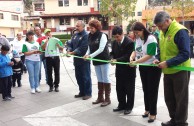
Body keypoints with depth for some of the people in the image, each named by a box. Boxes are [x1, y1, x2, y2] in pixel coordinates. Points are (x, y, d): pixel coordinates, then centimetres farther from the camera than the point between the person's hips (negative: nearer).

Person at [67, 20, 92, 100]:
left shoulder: (86, 35, -13)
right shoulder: (75, 35, 14)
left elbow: (82, 48, -21)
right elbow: (71, 45, 12)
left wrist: (72, 53, -21)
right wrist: (68, 51, -9)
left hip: (84, 60, -8)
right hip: (76, 60, 8)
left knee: (86, 77, 1)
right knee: (78, 77, 14)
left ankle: (88, 93, 11)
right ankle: (82, 92, 27)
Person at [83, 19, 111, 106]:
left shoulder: (102, 35, -12)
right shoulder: (90, 36, 8)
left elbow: (101, 49, -20)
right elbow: (89, 48, 10)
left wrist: (90, 56, -23)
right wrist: (87, 54, -10)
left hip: (104, 60, -6)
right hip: (96, 61, 7)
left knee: (105, 79, 0)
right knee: (99, 80, 14)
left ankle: (107, 99, 8)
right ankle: (100, 97, 24)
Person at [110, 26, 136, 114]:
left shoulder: (130, 42, -18)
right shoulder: (114, 42, 4)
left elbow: (128, 56, -23)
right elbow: (113, 53, 10)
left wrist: (117, 60, -28)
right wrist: (112, 59, -12)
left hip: (129, 69, -6)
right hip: (119, 69, 7)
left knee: (129, 89, 7)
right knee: (119, 88, 14)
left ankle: (129, 107, 21)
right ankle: (122, 105, 30)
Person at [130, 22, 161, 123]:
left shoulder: (151, 39, -21)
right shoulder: (137, 39, 1)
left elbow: (149, 55, -26)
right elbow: (135, 50, 5)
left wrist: (136, 62, -28)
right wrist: (131, 58, -15)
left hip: (153, 67, -7)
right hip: (142, 67, 7)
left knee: (152, 90, 1)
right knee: (145, 89, 16)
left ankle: (153, 113, 13)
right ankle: (147, 109, 32)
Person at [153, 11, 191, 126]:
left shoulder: (180, 31, -17)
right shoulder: (163, 32, 7)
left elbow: (185, 54, -21)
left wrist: (168, 63, -25)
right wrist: (159, 59, -1)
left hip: (180, 71, -7)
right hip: (167, 71, 8)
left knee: (181, 99, 6)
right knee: (169, 98, 16)